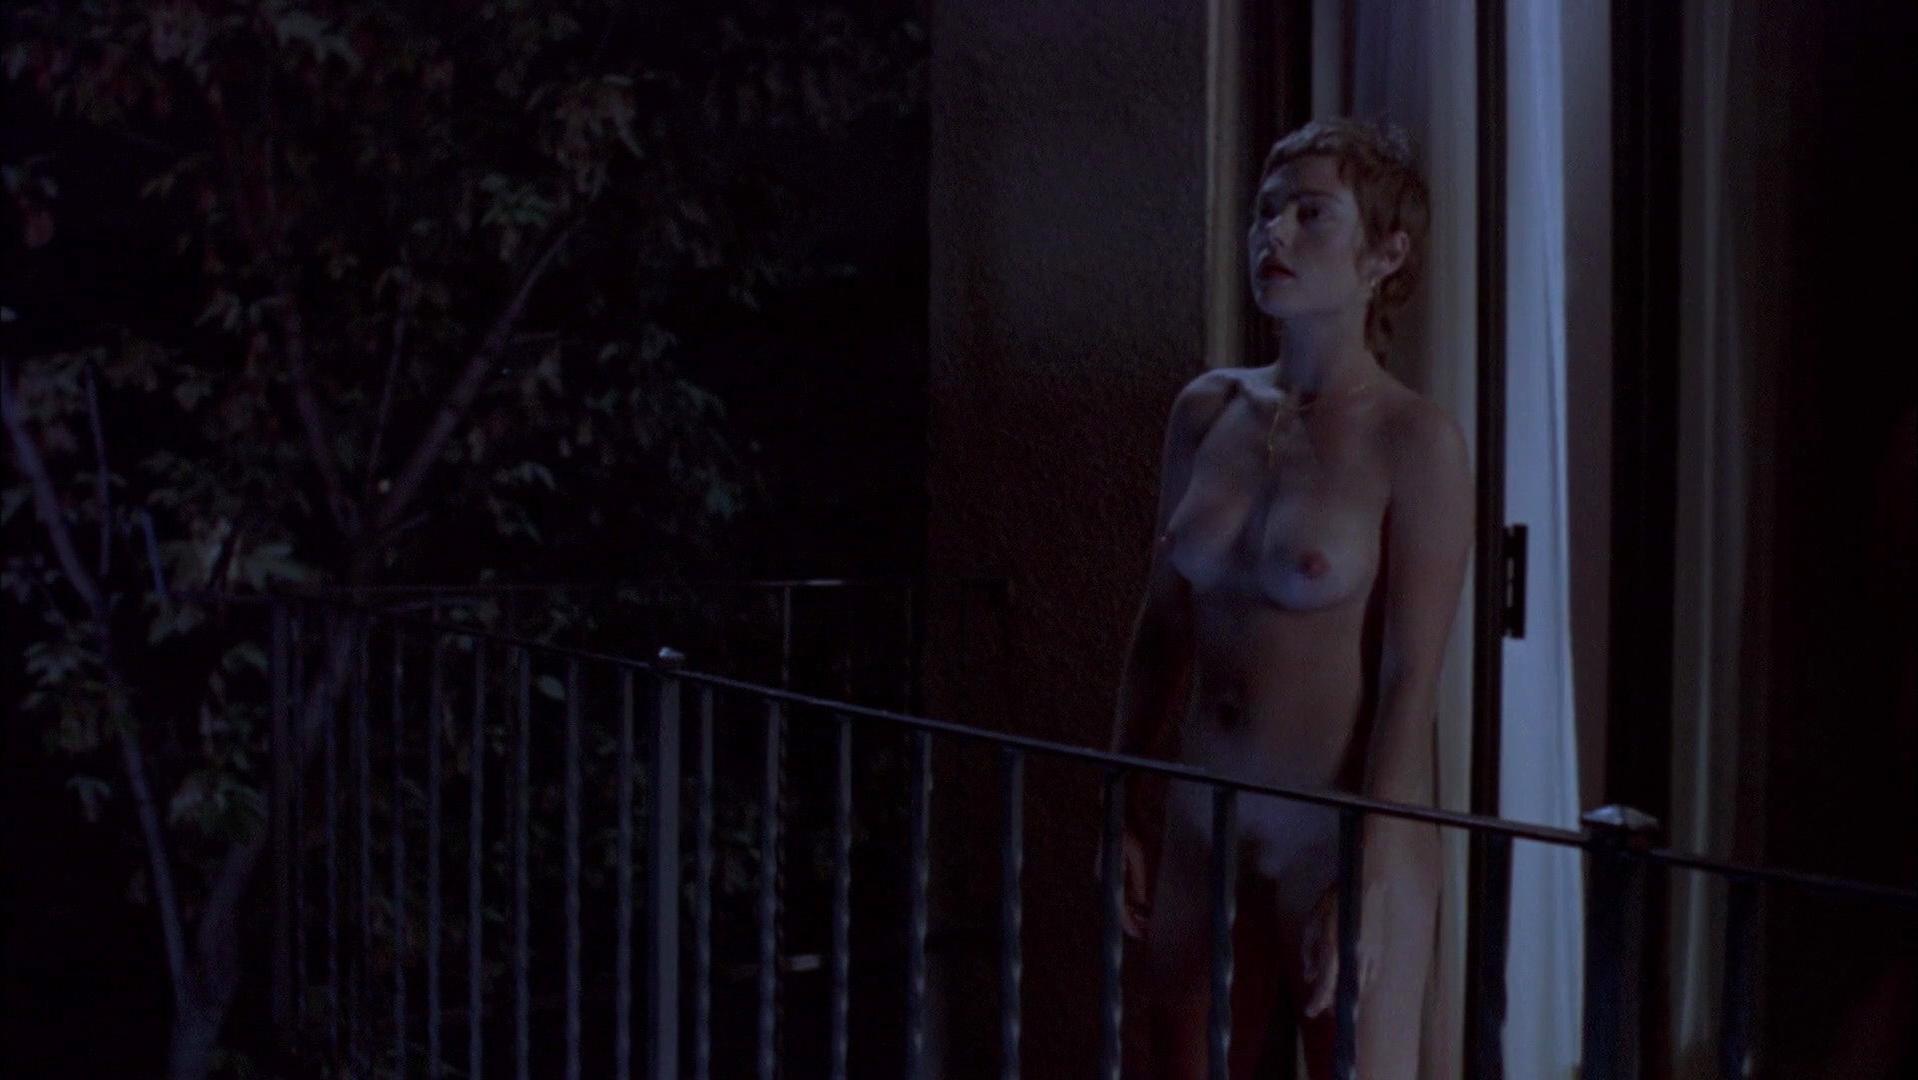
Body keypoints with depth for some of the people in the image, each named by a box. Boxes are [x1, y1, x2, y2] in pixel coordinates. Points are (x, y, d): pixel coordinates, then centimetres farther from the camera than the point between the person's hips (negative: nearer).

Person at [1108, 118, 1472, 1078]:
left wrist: (1370, 882, -17)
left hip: (1344, 834, -5)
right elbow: (1162, 623, 10)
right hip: (1204, 823, 6)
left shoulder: (1413, 442, -12)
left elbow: (1411, 684, -14)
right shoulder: (1206, 410, 4)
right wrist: (1129, 811, 10)